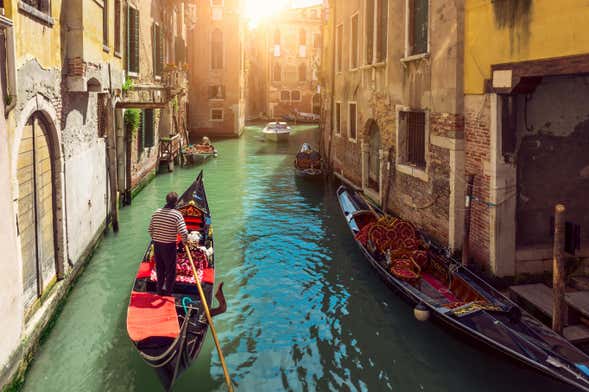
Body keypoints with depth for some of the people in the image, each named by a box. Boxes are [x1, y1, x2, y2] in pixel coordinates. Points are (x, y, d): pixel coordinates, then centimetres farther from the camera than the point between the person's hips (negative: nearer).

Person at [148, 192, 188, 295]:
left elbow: (150, 230, 5)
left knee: (159, 268, 21)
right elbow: (183, 232, -23)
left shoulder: (156, 212, 0)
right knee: (171, 270, 11)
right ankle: (168, 291, 18)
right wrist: (184, 241, -2)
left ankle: (160, 289, 33)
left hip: (157, 245, 5)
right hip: (169, 246, -5)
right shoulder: (177, 214, -16)